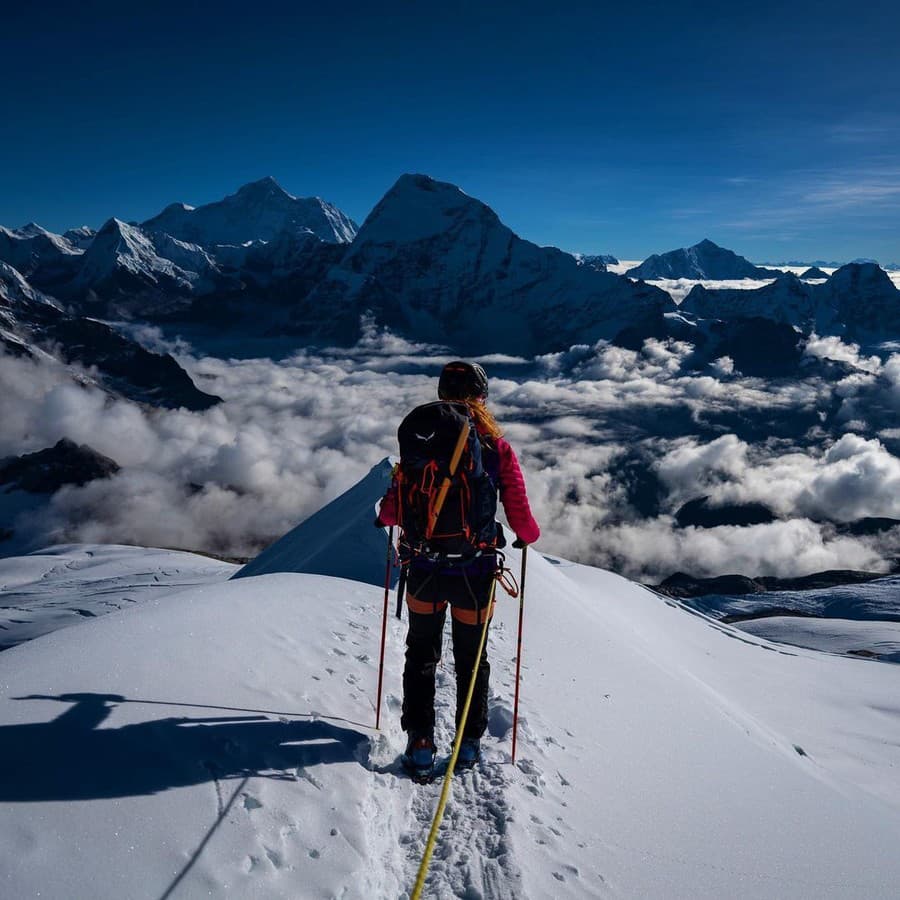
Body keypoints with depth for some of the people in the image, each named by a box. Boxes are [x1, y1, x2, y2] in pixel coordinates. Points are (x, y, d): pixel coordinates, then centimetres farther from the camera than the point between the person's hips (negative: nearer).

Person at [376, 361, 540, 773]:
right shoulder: (498, 448, -9)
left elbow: (394, 510, -8)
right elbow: (520, 518, -8)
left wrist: (383, 517, 15)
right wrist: (530, 535, 15)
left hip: (424, 571, 0)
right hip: (474, 574, 0)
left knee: (421, 655, 21)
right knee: (471, 659, 21)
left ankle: (420, 741, 22)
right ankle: (470, 741, 29)